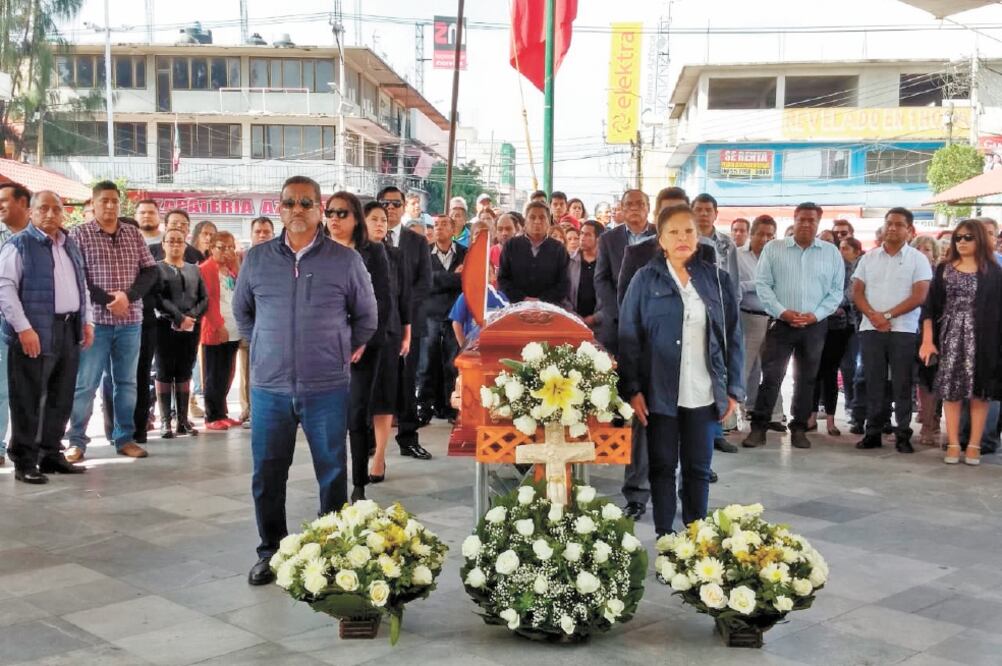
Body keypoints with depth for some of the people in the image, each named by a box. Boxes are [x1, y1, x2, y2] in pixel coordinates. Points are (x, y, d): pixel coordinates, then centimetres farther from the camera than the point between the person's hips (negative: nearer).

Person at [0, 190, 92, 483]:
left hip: (69, 330, 7)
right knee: (29, 401, -2)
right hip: (35, 332, -7)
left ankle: (51, 455, 22)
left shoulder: (70, 245, 17)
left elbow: (82, 285, 24)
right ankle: (24, 463, 5)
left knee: (61, 399, 12)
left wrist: (87, 321, 15)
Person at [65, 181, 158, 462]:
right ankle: (76, 441, 7)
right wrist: (107, 300, -16)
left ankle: (125, 438, 18)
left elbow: (150, 272, 6)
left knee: (126, 382, 10)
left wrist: (128, 296, -10)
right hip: (95, 320, -4)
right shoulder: (79, 234, -1)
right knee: (85, 383, -1)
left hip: (131, 321, 4)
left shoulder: (133, 234, 10)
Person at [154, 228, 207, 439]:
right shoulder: (157, 268, 3)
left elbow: (204, 298, 8)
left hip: (191, 327, 4)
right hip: (165, 326, -4)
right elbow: (157, 298, -10)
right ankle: (165, 421, 1)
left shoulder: (194, 269, 15)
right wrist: (179, 318, -17)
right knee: (165, 373, -1)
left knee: (185, 373, 6)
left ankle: (183, 419, 9)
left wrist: (191, 317, -9)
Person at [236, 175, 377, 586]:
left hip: (327, 388, -1)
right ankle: (271, 551, 22)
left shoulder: (346, 260, 0)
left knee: (333, 474, 7)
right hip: (269, 386, 2)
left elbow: (366, 315, 11)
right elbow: (241, 311, 19)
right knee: (267, 476, 7)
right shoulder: (257, 259, 5)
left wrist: (346, 351, 7)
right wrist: (262, 347, 12)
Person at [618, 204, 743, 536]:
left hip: (704, 394, 2)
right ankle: (664, 534, 17)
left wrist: (734, 389, 3)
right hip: (660, 393, -1)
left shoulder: (716, 280, 6)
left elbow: (733, 337, 8)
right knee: (663, 466, 7)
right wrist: (632, 389, -9)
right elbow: (629, 337, -2)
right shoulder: (645, 280, 0)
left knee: (698, 468, 8)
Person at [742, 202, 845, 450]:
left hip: (815, 326, 2)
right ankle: (758, 428, -1)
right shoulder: (774, 248, 3)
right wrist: (781, 311, -13)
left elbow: (837, 290, 4)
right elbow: (763, 284, -2)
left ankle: (799, 429, 17)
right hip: (781, 323, -2)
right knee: (771, 376, -6)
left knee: (806, 379, 9)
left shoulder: (832, 253, 6)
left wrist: (816, 314, -9)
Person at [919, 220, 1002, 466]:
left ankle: (974, 444, 9)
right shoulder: (944, 269, 7)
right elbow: (930, 306, 4)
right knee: (951, 390, 1)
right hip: (950, 336, 1)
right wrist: (928, 340, -4)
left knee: (979, 391, 2)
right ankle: (953, 444, 7)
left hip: (981, 337, -1)